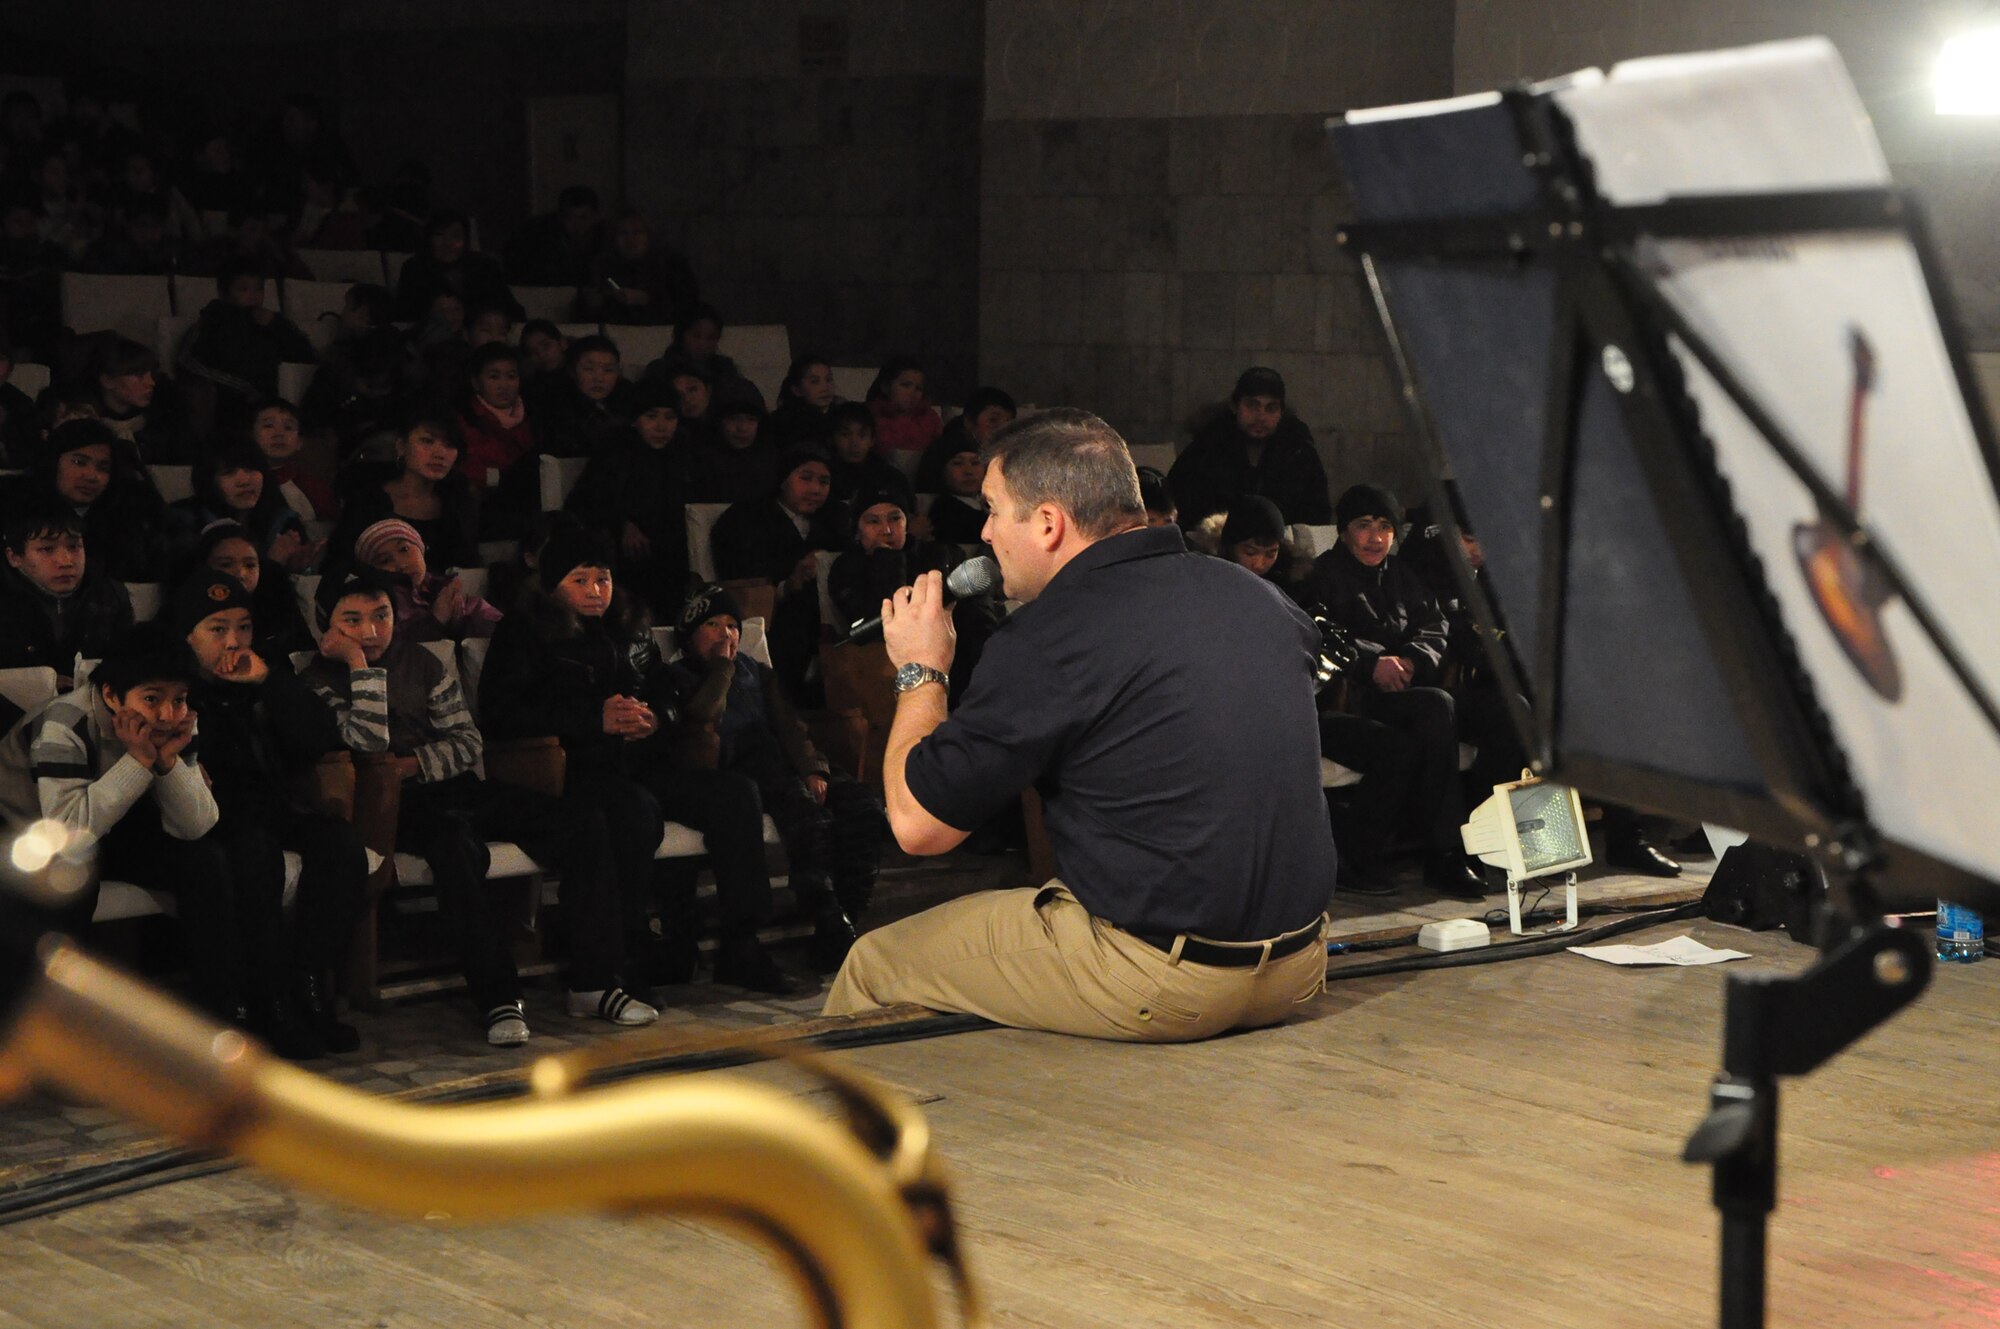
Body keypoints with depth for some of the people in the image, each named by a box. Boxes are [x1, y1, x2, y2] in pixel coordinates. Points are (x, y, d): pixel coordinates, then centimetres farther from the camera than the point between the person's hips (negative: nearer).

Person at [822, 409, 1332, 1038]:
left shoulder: (1045, 640, -16)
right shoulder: (1256, 594, 5)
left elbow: (917, 824, -10)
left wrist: (919, 673, 5)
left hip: (1160, 985, -8)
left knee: (873, 964, 10)